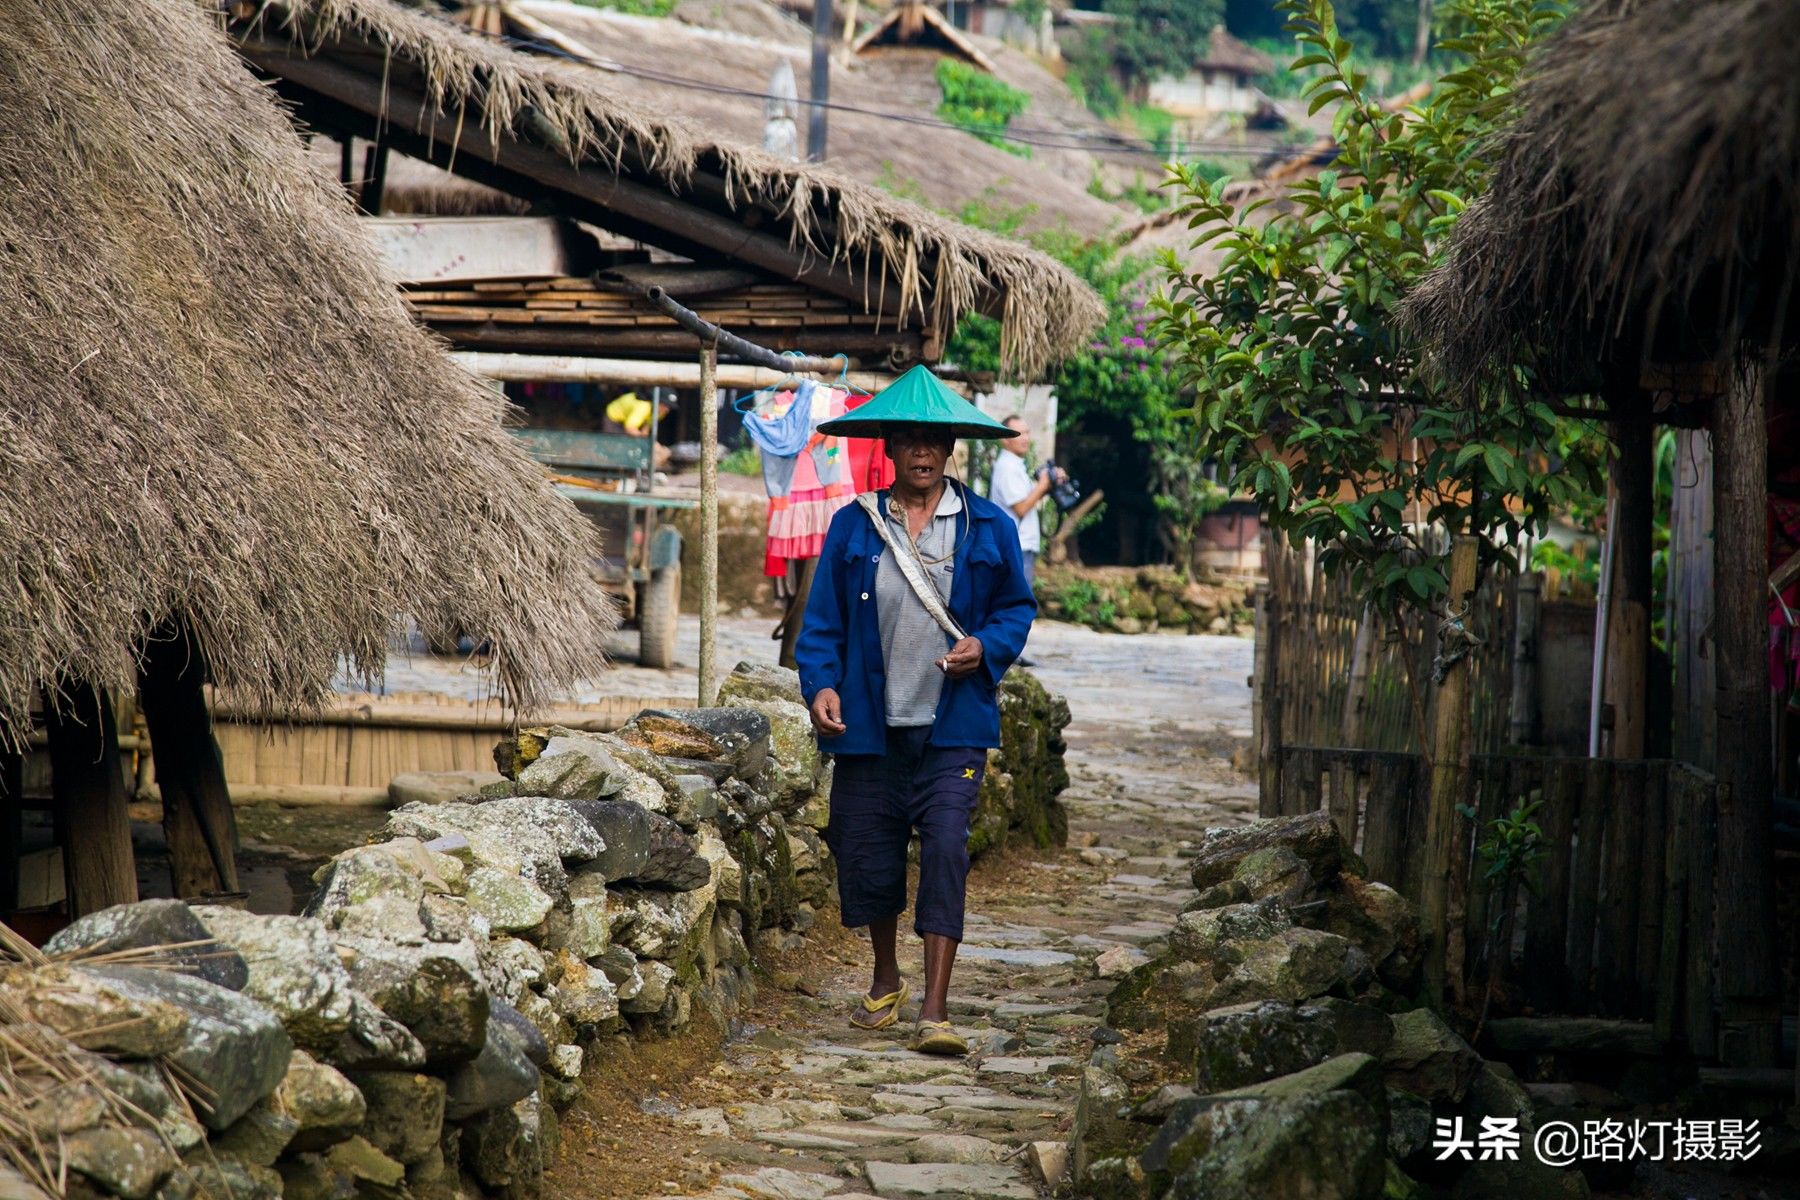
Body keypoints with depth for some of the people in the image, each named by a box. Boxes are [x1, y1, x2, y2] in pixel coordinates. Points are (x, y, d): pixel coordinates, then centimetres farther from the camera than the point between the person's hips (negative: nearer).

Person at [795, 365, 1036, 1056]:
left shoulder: (989, 528, 4)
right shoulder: (853, 526, 5)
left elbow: (1017, 607, 12)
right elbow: (822, 619, 6)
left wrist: (986, 647, -8)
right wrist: (820, 684, -10)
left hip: (953, 725, -1)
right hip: (869, 723, 2)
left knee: (945, 851, -13)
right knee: (867, 857, 7)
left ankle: (935, 1009, -12)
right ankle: (886, 980, 34)